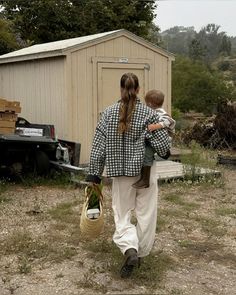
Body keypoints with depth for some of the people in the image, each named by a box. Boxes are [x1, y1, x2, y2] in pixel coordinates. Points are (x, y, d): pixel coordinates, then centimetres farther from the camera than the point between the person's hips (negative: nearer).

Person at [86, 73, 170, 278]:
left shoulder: (109, 113, -2)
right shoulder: (149, 114, -8)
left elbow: (98, 147, -2)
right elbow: (163, 146, -9)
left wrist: (94, 175, 4)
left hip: (121, 173, 1)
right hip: (146, 171, -1)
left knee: (122, 214, 11)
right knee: (146, 215, 14)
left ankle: (130, 249, -11)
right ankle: (141, 252, 25)